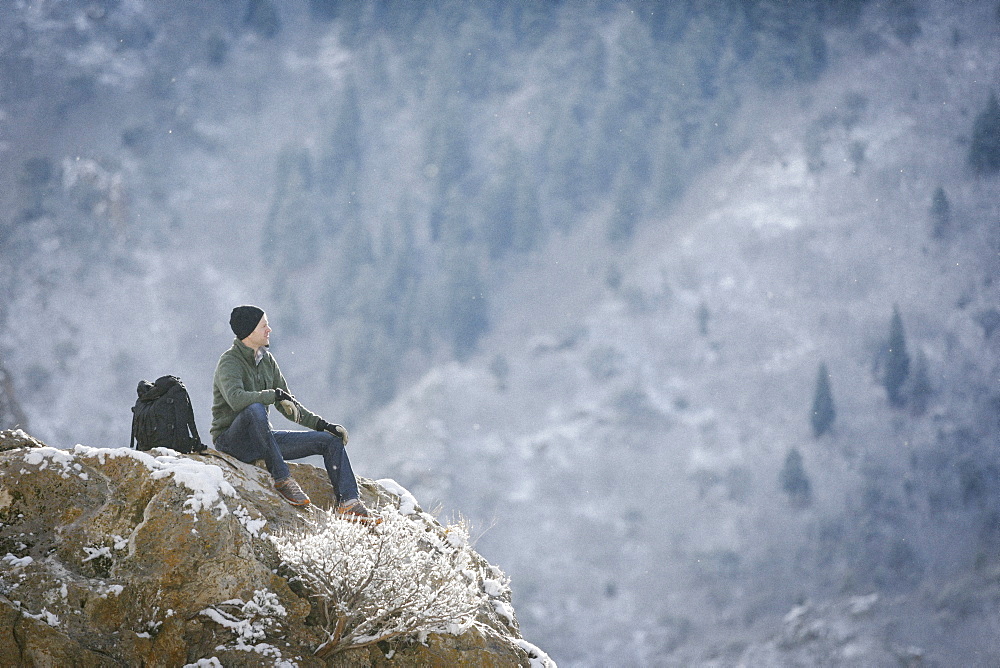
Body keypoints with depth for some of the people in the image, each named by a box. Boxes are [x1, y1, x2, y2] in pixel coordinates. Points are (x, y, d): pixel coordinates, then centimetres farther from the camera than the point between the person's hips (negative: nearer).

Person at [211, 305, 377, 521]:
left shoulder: (267, 360, 10)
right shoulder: (230, 362, -14)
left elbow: (287, 405, 14)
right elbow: (236, 399, -35)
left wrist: (321, 424, 5)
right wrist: (275, 394, -29)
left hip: (263, 439, 8)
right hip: (232, 442, -8)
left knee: (332, 439, 1)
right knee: (255, 408, -40)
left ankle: (348, 503, -9)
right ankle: (282, 479, -32)